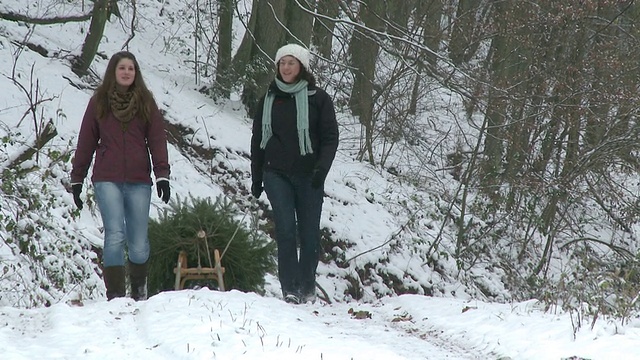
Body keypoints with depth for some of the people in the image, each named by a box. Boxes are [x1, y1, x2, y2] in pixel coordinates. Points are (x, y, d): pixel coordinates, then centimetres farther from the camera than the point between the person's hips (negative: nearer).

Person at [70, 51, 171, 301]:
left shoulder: (146, 102, 8)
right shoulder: (99, 102, 7)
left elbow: (157, 140, 5)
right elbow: (86, 142, 10)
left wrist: (162, 175, -5)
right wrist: (77, 179, 9)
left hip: (138, 181, 1)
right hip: (107, 180, -1)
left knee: (139, 241, 2)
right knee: (115, 236, -14)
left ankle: (139, 288, 26)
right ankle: (115, 295, -11)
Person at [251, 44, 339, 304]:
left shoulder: (318, 99, 2)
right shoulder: (269, 100, 9)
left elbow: (330, 138, -1)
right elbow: (257, 140, 16)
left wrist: (322, 168, -15)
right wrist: (256, 178, 15)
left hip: (308, 176, -1)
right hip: (276, 174, 1)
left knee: (309, 233, 2)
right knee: (285, 229, -10)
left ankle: (307, 286, 15)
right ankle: (290, 288, -9)